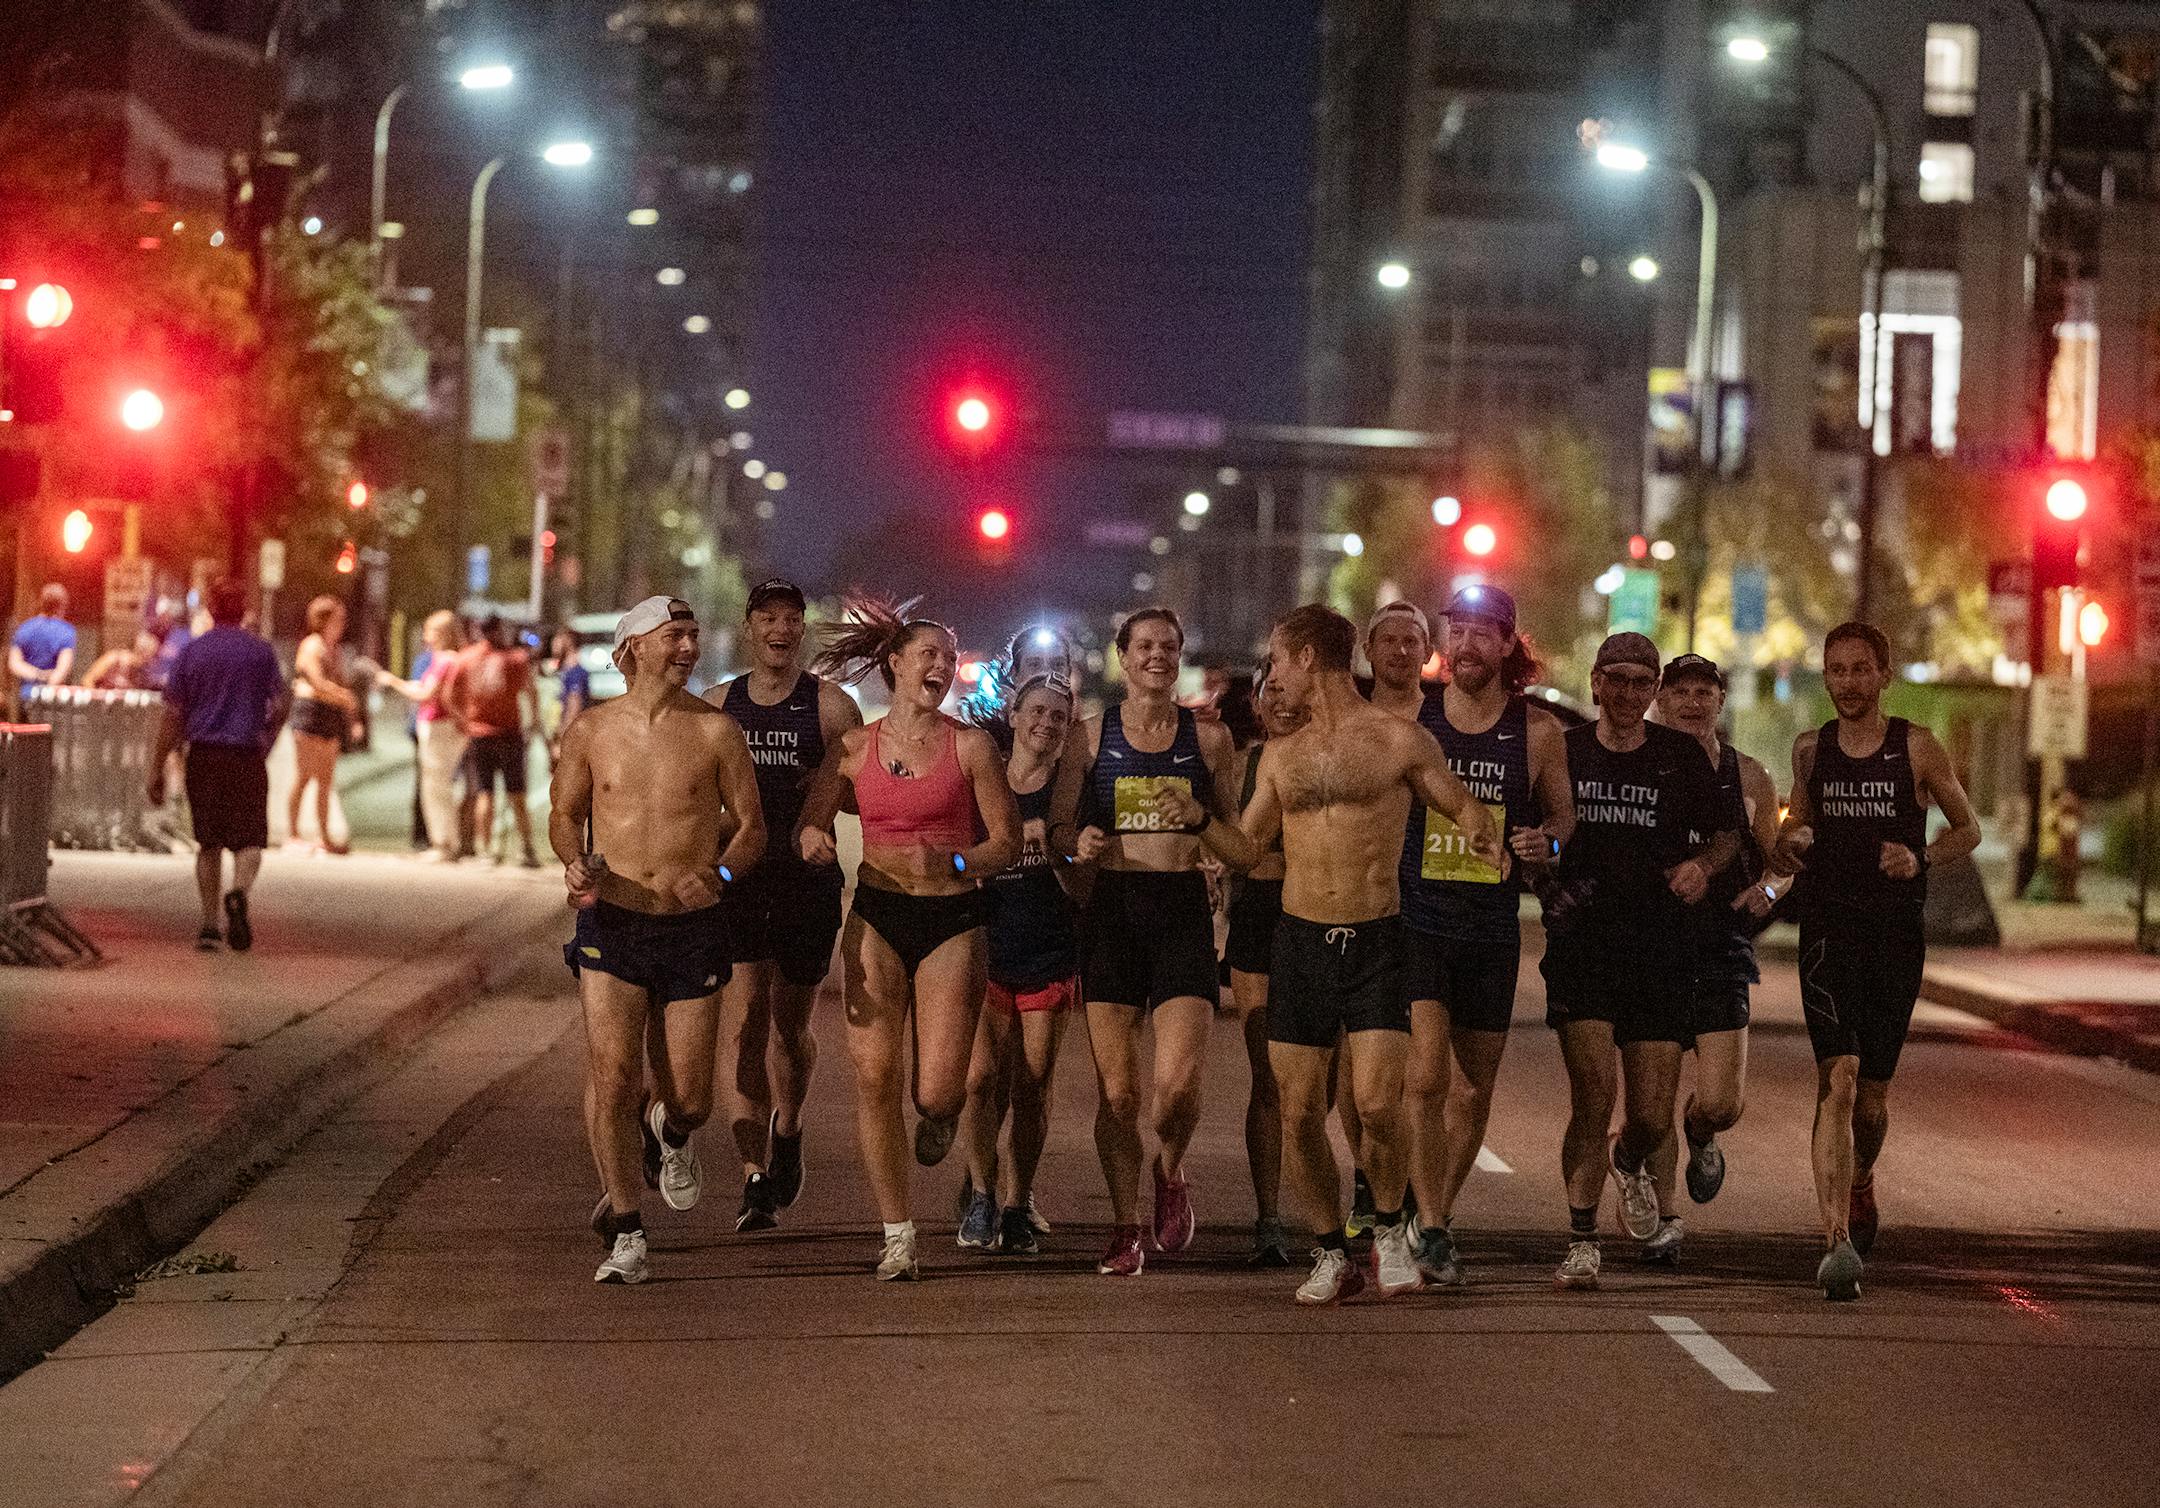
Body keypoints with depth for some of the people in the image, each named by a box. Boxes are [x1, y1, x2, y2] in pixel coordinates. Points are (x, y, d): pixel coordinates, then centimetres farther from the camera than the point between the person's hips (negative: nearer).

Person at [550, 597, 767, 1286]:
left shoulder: (715, 730, -1)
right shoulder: (591, 731, 2)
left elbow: (751, 824, 5)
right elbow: (565, 813, 16)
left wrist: (716, 874, -15)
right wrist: (574, 862, -6)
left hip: (693, 930, 0)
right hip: (611, 925, 0)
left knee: (689, 1096, 2)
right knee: (611, 1078, -10)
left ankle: (669, 1131, 41)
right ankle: (624, 1234, 2)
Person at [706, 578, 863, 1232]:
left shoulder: (831, 706, 1)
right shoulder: (717, 705, 9)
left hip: (807, 878, -1)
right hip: (735, 877, 1)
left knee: (789, 1024, 10)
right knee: (742, 1018, -12)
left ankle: (786, 1132, 40)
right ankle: (754, 1176, -16)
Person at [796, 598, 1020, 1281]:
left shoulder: (970, 746, -1)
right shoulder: (854, 748, 5)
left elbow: (1006, 841, 0)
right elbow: (810, 822, 15)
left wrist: (952, 861, -18)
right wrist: (814, 840, -8)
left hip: (952, 921, -2)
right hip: (876, 917, 2)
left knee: (937, 1091, -9)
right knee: (874, 1075, -7)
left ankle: (940, 1116, 33)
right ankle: (897, 1235, 4)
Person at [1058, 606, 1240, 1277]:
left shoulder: (1207, 737, 9)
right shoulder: (1093, 734, 8)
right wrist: (1080, 841, -13)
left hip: (1183, 908, -1)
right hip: (1112, 908, 1)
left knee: (1178, 1080, -16)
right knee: (1116, 1087, -1)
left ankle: (1170, 1171, 17)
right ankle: (1124, 1228, 13)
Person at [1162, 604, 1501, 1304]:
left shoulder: (1399, 740, -1)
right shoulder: (1280, 754, 12)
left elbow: (1465, 808, 6)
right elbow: (1248, 848, 17)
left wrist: (1483, 837, -15)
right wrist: (1199, 818, -1)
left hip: (1376, 939, -4)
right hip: (1299, 939, 4)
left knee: (1377, 1105, -15)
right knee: (1301, 1114, 0)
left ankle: (1389, 1232, 10)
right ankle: (1330, 1255, 15)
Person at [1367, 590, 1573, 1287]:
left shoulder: (1538, 731, 1)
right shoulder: (1404, 717, 0)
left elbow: (1563, 811, 14)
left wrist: (1547, 840, -8)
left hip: (1492, 928, 2)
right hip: (1414, 918, -2)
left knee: (1474, 1091, 9)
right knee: (1426, 1074, -17)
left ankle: (1436, 1213, 28)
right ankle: (1430, 1230, -10)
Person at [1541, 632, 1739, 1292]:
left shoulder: (1681, 756, 6)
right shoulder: (1562, 751, 6)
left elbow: (1728, 835, 16)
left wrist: (1701, 863, -4)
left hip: (1660, 947, 1)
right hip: (1580, 939, -1)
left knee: (1653, 1117, 0)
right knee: (1593, 1091, -16)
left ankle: (1630, 1162, 38)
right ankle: (1582, 1242, -5)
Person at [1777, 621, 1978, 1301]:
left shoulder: (1917, 748, 1)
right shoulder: (1811, 750, 8)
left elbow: (1968, 830, 10)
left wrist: (1921, 858, -10)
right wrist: (1790, 846, -2)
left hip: (1896, 937, 0)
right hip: (1827, 932, 0)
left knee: (1873, 1094, 10)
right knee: (1837, 1080, -17)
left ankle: (1860, 1182, 45)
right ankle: (1838, 1241, -24)